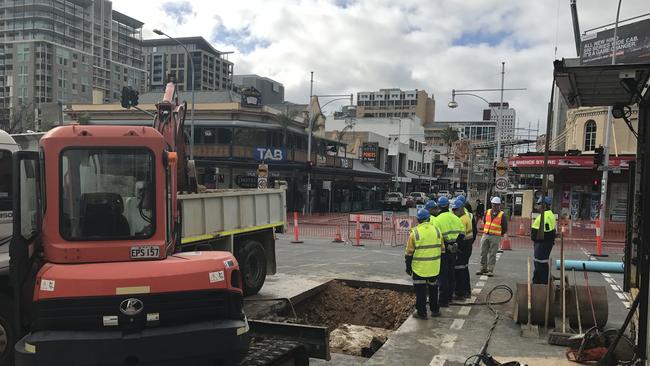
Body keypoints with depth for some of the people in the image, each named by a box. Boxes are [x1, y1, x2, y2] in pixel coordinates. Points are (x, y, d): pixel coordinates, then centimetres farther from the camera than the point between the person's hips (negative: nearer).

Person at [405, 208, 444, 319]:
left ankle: (421, 312, 10)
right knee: (433, 288, 18)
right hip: (434, 267, 4)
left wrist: (408, 266, 3)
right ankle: (435, 310, 26)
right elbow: (442, 249, 10)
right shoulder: (436, 230, 1)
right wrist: (440, 263, 22)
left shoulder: (415, 232, -11)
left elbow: (409, 252, -7)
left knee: (420, 290, 5)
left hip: (419, 267, -4)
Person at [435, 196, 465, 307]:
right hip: (453, 250, 6)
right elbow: (462, 232, 6)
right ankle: (449, 296, 29)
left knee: (443, 275, 0)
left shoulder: (438, 219, -16)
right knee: (451, 273, 18)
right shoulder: (455, 218, 3)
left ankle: (443, 300, 1)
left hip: (443, 250, -6)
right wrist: (456, 243, 7)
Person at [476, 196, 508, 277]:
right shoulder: (487, 212, 7)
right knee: (483, 253, 7)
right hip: (485, 235, 4)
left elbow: (505, 228, 2)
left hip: (495, 237, -4)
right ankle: (483, 269, 17)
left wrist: (499, 234, 6)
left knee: (492, 254, -1)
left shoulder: (502, 215, -4)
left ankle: (490, 270, 6)